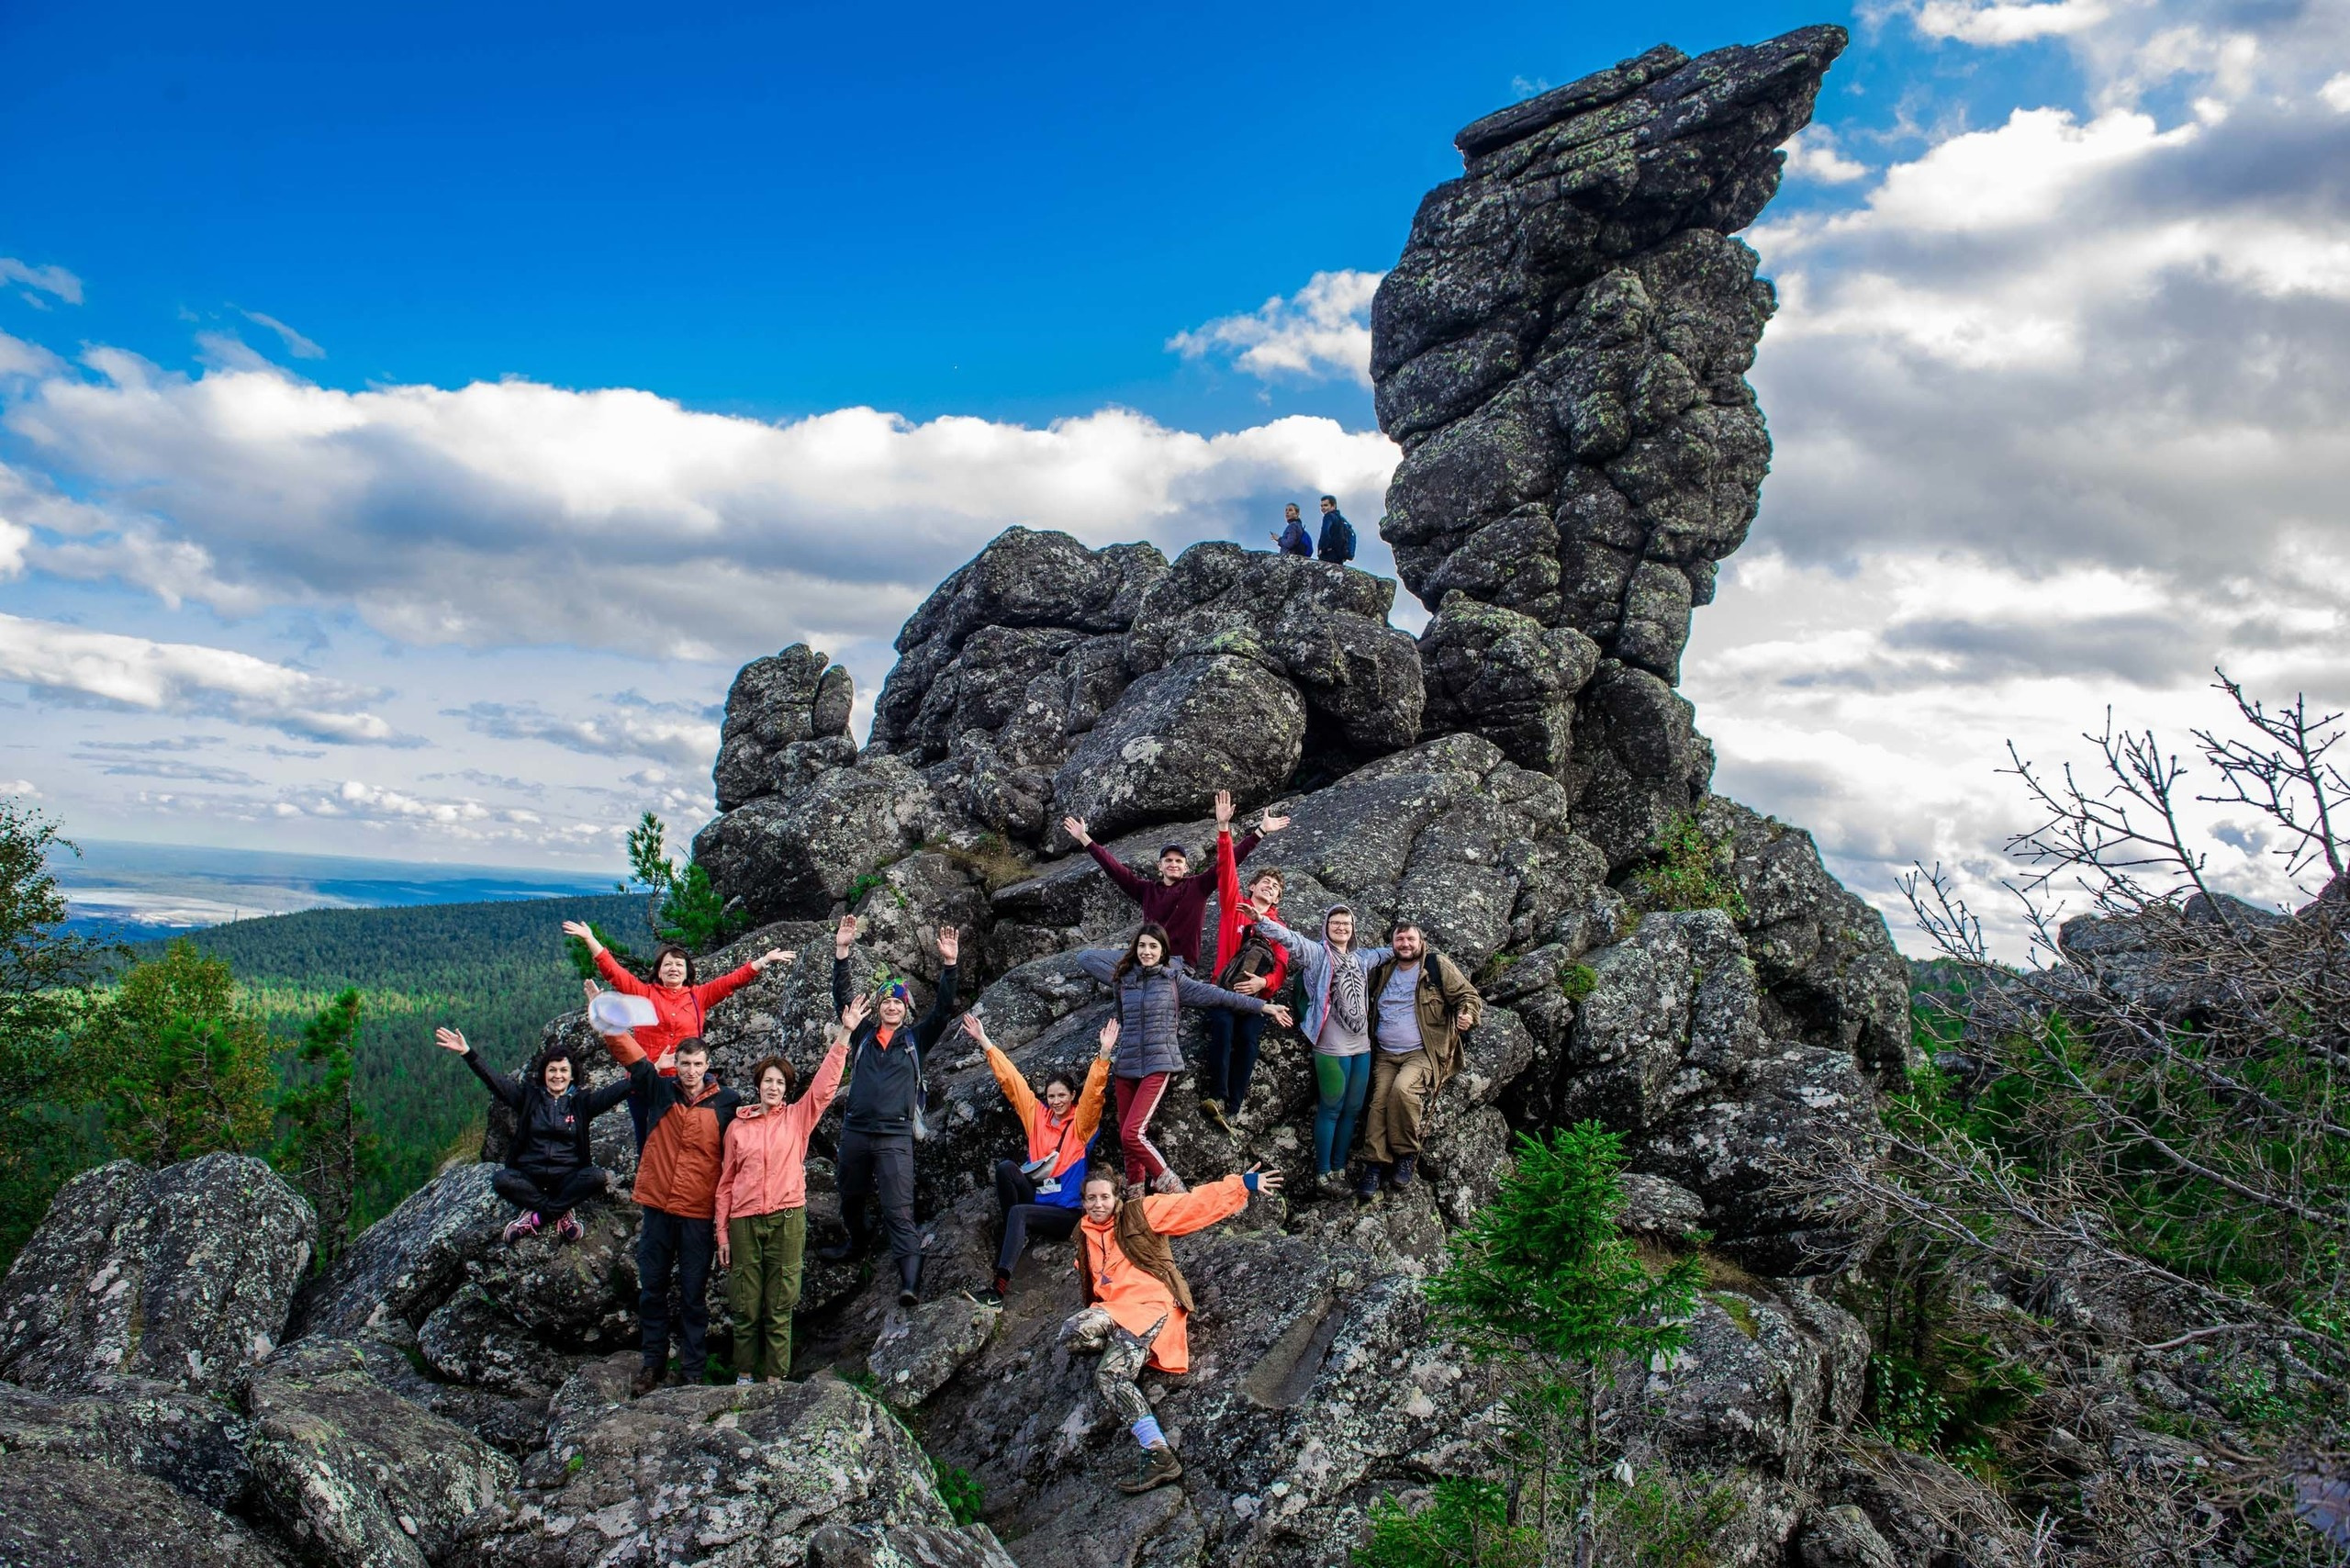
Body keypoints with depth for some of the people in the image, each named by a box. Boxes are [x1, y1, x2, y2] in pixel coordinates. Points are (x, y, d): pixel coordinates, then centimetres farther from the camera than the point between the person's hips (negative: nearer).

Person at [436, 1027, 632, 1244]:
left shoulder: (581, 1101, 5)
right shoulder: (529, 1097, 7)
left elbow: (613, 1092, -9)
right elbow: (494, 1080, -4)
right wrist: (467, 1053, -18)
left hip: (567, 1178, 0)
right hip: (530, 1176, 0)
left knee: (597, 1177, -30)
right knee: (502, 1180, -29)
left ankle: (536, 1217, -18)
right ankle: (560, 1213, -17)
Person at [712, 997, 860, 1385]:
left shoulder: (797, 1117, 7)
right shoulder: (738, 1127, 8)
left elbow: (825, 1085, -4)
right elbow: (726, 1182, 10)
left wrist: (843, 1035, -12)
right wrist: (722, 1232, 6)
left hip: (787, 1218, -1)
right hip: (744, 1221, 1)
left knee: (780, 1305, 3)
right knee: (745, 1304, 5)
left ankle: (775, 1377, 8)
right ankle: (744, 1374, 16)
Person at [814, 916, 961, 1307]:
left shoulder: (915, 1040, 7)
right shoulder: (863, 1035, 10)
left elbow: (942, 1010, -2)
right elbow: (841, 997, 4)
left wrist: (949, 965, -13)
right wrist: (841, 953, -5)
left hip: (895, 1135, -3)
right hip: (855, 1131, 3)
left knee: (899, 1212, -11)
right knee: (850, 1199, 20)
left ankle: (910, 1282, -16)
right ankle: (856, 1244, 48)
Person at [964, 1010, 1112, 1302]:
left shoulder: (1081, 1123, 2)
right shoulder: (1037, 1115, 11)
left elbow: (1094, 1092, -14)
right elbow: (1010, 1080, 9)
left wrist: (1104, 1054, -30)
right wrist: (984, 1042, 7)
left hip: (1067, 1212, -4)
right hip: (1036, 1200, 4)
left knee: (1019, 1212, -31)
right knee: (1006, 1167, -20)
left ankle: (1001, 1283, -38)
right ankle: (1015, 1236, -13)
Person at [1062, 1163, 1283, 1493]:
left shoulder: (1139, 1213, 2)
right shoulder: (1086, 1235, 18)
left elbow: (1194, 1204, -4)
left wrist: (1242, 1184, -12)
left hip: (1152, 1306, -6)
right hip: (1113, 1309, 6)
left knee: (1110, 1375, -29)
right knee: (1072, 1333, -29)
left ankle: (1159, 1455, -28)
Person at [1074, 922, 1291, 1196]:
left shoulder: (1174, 979, 2)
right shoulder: (1123, 977, 9)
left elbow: (1216, 995, 0)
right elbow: (1085, 957, 14)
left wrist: (1265, 1006, -2)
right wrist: (1128, 956, 13)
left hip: (1158, 1064, -4)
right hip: (1125, 1065, 4)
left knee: (1132, 1134, -16)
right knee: (1127, 1138, 5)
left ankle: (1168, 1183, 1)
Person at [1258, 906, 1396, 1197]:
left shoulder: (1361, 957, 16)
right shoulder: (1317, 953, -4)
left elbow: (1383, 952, 37)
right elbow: (1290, 938, -20)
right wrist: (1262, 921, -34)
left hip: (1361, 1046, 7)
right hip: (1333, 1048, -7)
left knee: (1352, 1110, 10)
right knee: (1331, 1110, -3)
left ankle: (1339, 1170, 19)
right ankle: (1322, 1174, 5)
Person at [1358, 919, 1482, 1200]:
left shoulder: (1438, 966, 0)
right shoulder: (1382, 970, 14)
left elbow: (1468, 995, 0)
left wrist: (1467, 1015, -22)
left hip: (1423, 1053, -4)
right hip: (1386, 1055, 4)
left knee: (1403, 1089, -30)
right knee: (1379, 1101, -17)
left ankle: (1406, 1155, -14)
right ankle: (1374, 1166, -15)